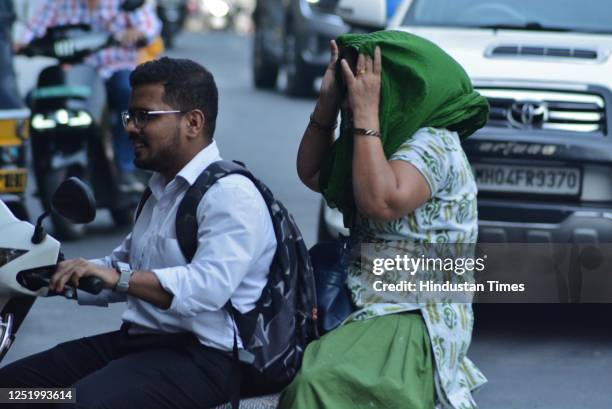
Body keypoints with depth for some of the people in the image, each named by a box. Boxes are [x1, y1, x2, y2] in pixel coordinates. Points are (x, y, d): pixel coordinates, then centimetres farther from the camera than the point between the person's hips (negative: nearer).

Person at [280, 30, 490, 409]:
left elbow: (381, 203, -29)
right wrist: (328, 102, 7)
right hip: (378, 313, 10)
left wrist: (365, 115, -20)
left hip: (419, 323, -10)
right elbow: (312, 174, 21)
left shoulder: (433, 145, -13)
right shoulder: (393, 139, 15)